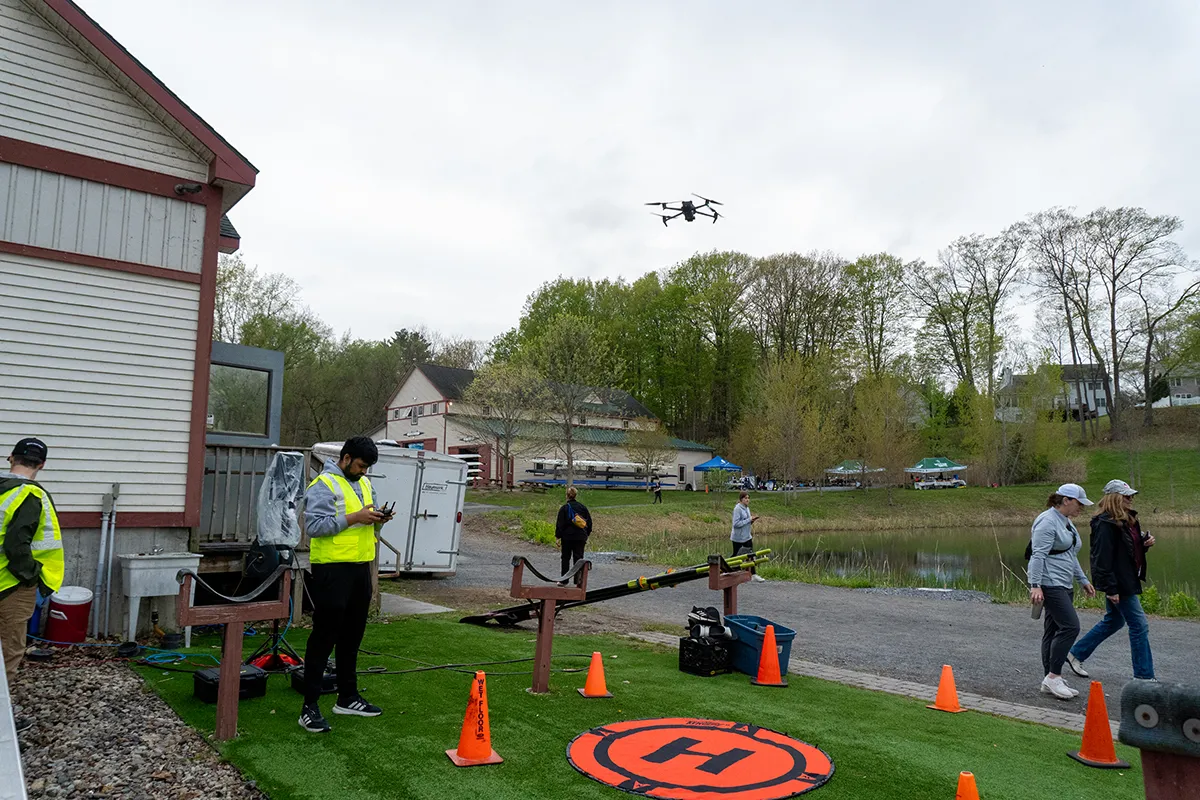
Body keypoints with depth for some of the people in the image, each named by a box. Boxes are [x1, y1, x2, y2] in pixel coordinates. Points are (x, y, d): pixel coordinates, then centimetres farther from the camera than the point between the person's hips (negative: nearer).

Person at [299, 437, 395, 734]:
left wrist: (376, 518, 3)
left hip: (360, 568, 8)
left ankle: (347, 698, 29)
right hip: (332, 570, -8)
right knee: (324, 638, -3)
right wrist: (354, 518, -23)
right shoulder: (324, 484, -12)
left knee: (351, 636, 16)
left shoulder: (364, 483, 15)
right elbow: (314, 525, -22)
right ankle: (310, 708, 6)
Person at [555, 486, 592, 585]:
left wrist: (557, 536, 0)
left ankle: (563, 581, 15)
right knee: (578, 558, 5)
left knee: (565, 558, 9)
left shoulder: (564, 508, -6)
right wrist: (586, 535, 17)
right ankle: (578, 580, -3)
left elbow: (560, 524, -7)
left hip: (567, 537, -2)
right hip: (581, 537, 2)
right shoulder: (583, 507, 5)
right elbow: (589, 522, 9)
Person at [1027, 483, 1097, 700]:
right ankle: (1053, 676, -9)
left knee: (1054, 629, 9)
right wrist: (1035, 585, -24)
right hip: (1050, 584, -10)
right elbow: (1038, 555, -19)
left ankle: (1051, 682, 12)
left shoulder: (1067, 522, 19)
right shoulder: (1047, 521, -13)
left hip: (1064, 585, 10)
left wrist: (1083, 581, 27)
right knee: (1070, 626, -15)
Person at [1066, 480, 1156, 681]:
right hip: (1119, 584, -10)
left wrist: (1146, 542, 2)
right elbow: (1102, 558, -23)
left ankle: (1076, 654, 28)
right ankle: (1144, 676, 6)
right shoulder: (1106, 523, -20)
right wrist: (1110, 589, -23)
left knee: (1114, 621, 19)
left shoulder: (1127, 520, 11)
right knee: (1139, 626, -4)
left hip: (1127, 581, 10)